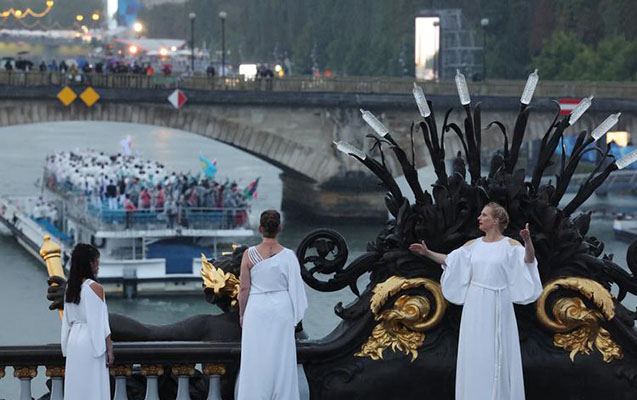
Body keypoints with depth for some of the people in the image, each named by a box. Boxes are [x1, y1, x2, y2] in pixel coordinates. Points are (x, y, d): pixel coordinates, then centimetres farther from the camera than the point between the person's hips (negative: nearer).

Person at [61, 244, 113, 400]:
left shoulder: (70, 288, 8)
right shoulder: (95, 288, -12)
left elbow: (67, 322, 13)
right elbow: (100, 323, -14)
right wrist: (109, 349, -9)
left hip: (74, 341, 7)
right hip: (90, 343, -7)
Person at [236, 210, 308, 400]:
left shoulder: (249, 254, -10)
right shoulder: (288, 256, -9)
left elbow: (244, 288, -6)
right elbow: (295, 287, -4)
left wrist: (242, 313, 7)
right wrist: (296, 315, 8)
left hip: (256, 310, 0)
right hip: (281, 310, 0)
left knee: (255, 360, 7)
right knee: (281, 359, 9)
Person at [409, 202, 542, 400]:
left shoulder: (510, 245, -5)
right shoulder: (473, 245, 8)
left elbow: (529, 259, -22)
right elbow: (448, 260, 16)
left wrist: (528, 241, -40)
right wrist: (427, 252, 7)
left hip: (497, 307, -4)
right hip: (475, 306, 4)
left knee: (497, 354, 0)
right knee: (474, 353, 6)